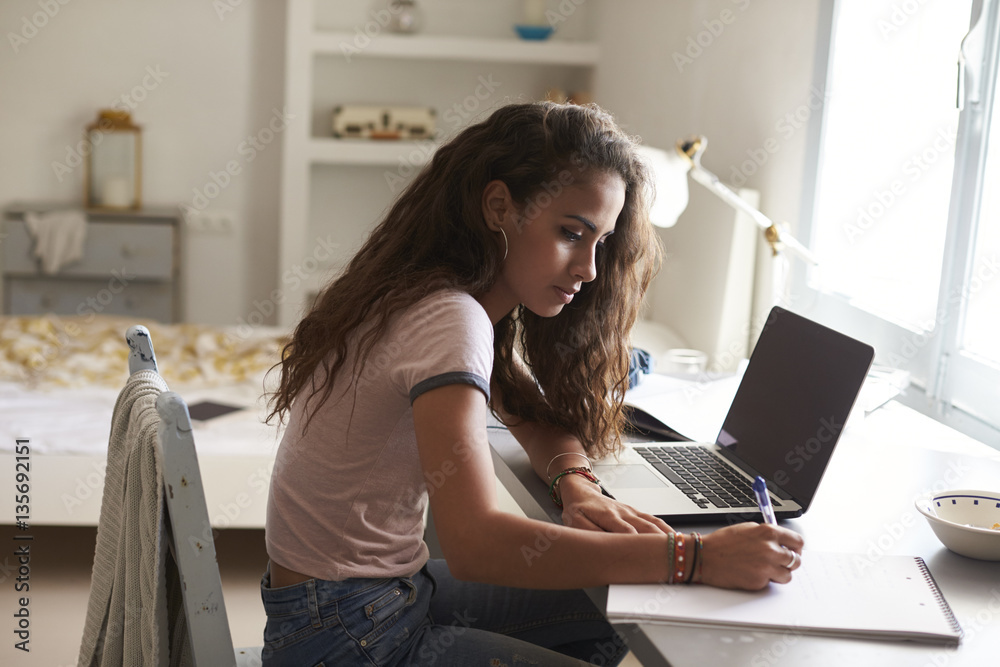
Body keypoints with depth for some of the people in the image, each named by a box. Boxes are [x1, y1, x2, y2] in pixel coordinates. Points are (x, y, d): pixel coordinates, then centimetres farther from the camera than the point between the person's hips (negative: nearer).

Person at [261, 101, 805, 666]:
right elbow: (476, 543, -37)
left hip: (389, 590, 9)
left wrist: (577, 485, -9)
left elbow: (539, 416, 14)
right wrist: (694, 558, -37)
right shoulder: (449, 322, -26)